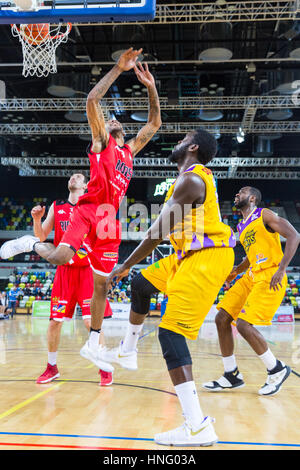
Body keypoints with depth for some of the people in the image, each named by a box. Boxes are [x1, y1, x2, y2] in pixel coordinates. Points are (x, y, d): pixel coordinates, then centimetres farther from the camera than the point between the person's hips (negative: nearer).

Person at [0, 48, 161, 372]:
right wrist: (118, 69, -2)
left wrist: (151, 88, 19)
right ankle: (30, 244, 6)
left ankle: (92, 346, 17)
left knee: (102, 284, 7)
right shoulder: (100, 140, 10)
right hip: (89, 208, -5)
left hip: (110, 218, 6)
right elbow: (92, 99, -3)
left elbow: (155, 123, 28)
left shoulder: (130, 149, 25)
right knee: (60, 257, -29)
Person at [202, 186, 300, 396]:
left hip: (269, 278, -9)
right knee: (222, 318, 0)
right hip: (251, 276, 9)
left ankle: (277, 370, 3)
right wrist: (234, 272, 17)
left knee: (244, 324, -18)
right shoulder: (242, 227, 20)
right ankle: (232, 376, 11)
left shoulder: (264, 215, -5)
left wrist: (281, 269, -24)